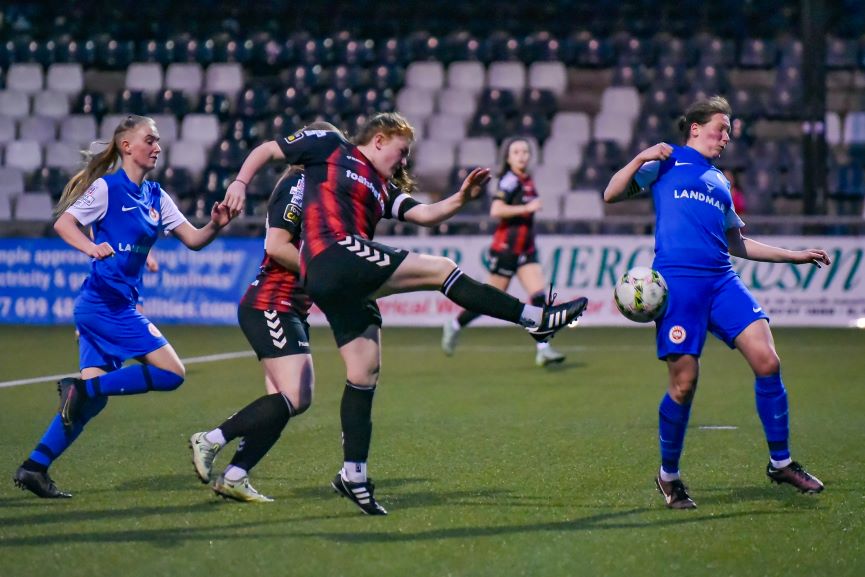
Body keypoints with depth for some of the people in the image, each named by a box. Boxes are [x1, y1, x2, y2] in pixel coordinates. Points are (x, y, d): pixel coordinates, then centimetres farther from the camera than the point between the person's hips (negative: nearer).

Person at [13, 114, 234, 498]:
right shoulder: (107, 187, -7)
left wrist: (215, 226, -9)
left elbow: (193, 239, 12)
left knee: (93, 397, 5)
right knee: (171, 372, -12)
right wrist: (92, 248, -31)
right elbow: (63, 223, -12)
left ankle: (34, 468, 5)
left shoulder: (156, 196, 14)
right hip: (106, 302, -8)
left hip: (119, 305, 8)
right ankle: (80, 389, -10)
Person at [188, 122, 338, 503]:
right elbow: (276, 245, -20)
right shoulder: (298, 185, -11)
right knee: (294, 397, -18)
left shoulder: (311, 188, 19)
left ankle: (234, 476, 5)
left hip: (290, 310, 11)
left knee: (296, 399, 5)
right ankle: (210, 442, -8)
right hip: (270, 306, -11)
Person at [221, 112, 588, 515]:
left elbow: (425, 214, 15)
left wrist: (461, 199, -1)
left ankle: (353, 475, 8)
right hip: (335, 257, -9)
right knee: (441, 270, -11)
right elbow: (268, 149, 17)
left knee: (364, 372, 6)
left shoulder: (383, 188, 27)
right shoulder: (328, 148, 10)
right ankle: (538, 319, -10)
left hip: (346, 285, 9)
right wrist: (240, 182, 4)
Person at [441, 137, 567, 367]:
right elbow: (495, 210, -27)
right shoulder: (510, 181, -14)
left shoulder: (527, 181, 13)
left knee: (538, 296, -8)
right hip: (506, 247, -7)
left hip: (526, 249, 8)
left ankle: (542, 349, -12)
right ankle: (454, 326, 23)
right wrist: (526, 209, -26)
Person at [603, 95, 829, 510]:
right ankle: (668, 475, 14)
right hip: (677, 281, -5)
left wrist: (795, 255, 32)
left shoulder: (720, 182, 27)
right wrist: (641, 159, -8)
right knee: (684, 382, -7)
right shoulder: (667, 162, 12)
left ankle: (780, 463, 3)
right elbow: (611, 195, 6)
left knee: (767, 360, -11)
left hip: (722, 280, 5)